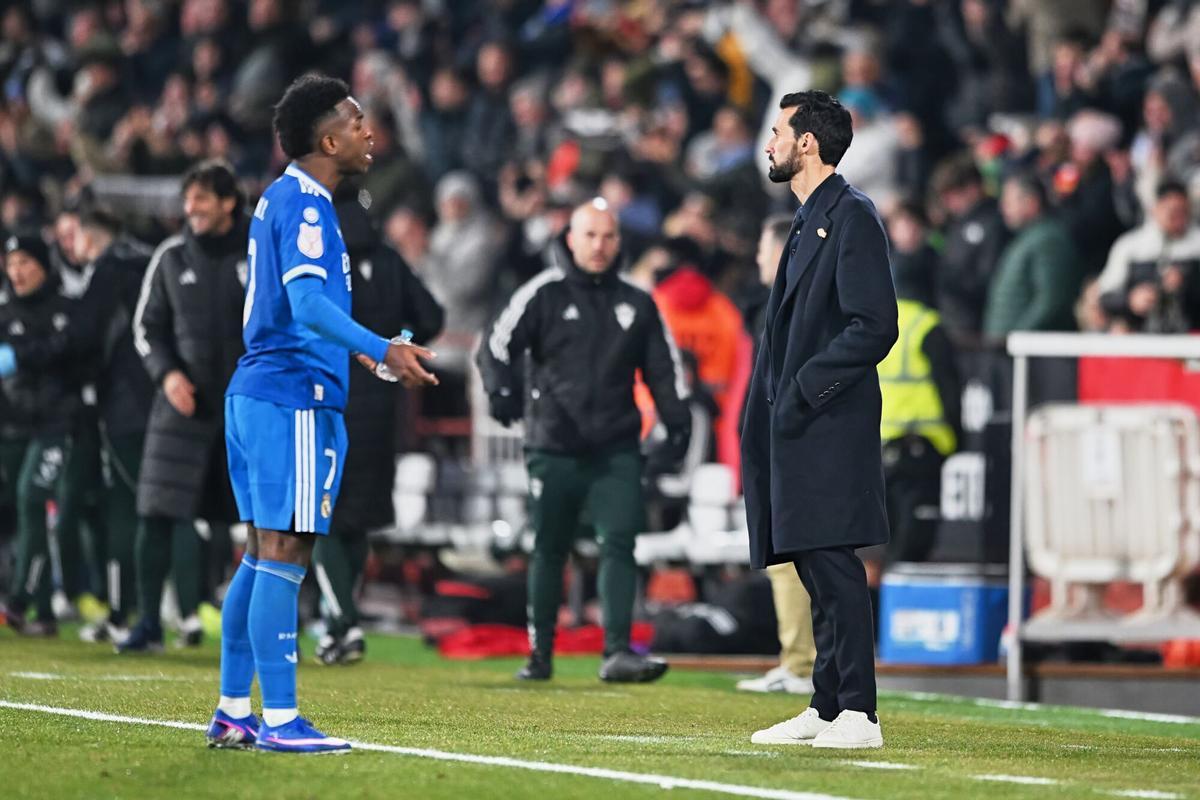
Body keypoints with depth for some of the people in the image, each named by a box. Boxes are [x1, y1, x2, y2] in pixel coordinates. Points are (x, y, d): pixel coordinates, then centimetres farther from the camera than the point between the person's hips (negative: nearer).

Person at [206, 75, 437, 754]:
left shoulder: (283, 199, 19)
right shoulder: (305, 204, -13)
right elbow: (309, 302, -25)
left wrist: (367, 355, 38)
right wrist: (382, 350, -35)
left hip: (258, 392, 10)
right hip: (295, 399, -10)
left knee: (264, 555, 12)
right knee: (285, 555, -9)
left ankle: (234, 712, 14)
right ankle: (279, 718, -10)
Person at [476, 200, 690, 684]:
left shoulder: (637, 305, 12)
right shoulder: (543, 295, 2)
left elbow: (664, 367, 18)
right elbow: (497, 346, -3)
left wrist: (677, 426, 9)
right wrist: (503, 390, -21)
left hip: (616, 450, 2)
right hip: (553, 448, -2)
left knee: (620, 544, -12)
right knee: (548, 550, 7)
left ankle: (617, 652, -17)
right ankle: (540, 653, 19)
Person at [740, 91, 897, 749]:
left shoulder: (852, 216, -10)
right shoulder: (810, 220, 20)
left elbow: (874, 326, -18)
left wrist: (804, 388, -17)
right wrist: (775, 401, 13)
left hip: (829, 423, -10)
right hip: (797, 425, 10)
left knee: (831, 564, -13)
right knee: (816, 570, 11)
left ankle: (858, 715, -13)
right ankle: (826, 708, 15)